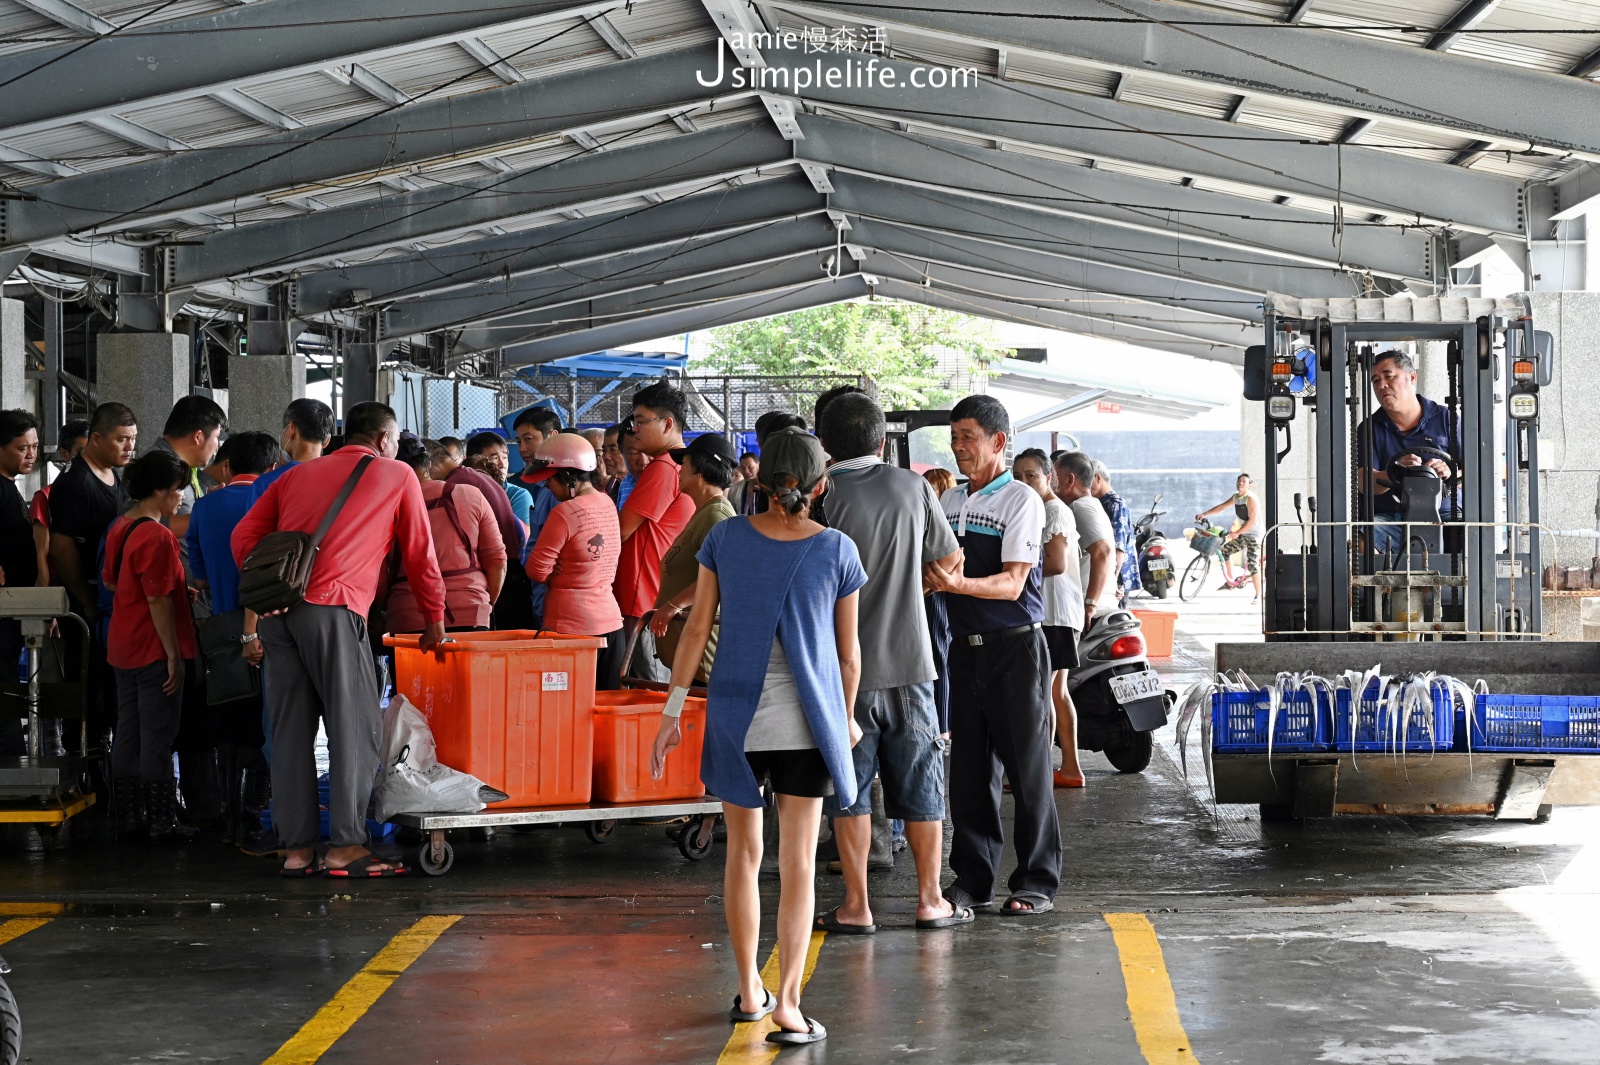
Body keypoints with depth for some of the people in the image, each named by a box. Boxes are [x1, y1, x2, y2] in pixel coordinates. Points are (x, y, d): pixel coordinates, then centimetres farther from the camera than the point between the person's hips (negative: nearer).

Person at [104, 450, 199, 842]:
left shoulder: (120, 527, 9)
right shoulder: (157, 537, -19)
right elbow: (158, 601, -22)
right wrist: (174, 654, -17)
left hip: (123, 646, 9)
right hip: (154, 648, -9)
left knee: (128, 733, 13)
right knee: (157, 737, -3)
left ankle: (127, 816, 18)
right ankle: (162, 821, 2)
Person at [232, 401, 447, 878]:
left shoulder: (298, 475, 25)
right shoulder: (398, 477, 13)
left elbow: (244, 537, 16)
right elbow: (420, 556, 16)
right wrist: (435, 619, 26)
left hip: (279, 611, 5)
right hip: (334, 607, -5)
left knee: (291, 730, 8)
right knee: (355, 727, 0)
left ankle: (296, 848, 9)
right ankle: (346, 846, -4)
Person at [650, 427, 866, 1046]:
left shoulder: (726, 538, -3)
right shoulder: (837, 550, -4)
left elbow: (696, 630, -2)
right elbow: (848, 652, 3)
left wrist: (673, 711, 3)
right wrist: (846, 719, 17)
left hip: (736, 715, 1)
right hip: (806, 720, -1)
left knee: (744, 852, 15)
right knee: (798, 863, 2)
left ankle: (749, 991, 23)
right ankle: (786, 1003, -5)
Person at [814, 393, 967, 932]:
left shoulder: (823, 495, -9)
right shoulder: (913, 487, 1)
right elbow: (950, 559, 12)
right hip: (909, 663, 2)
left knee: (849, 789, 6)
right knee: (919, 786, 11)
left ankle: (856, 906, 7)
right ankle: (930, 899, 16)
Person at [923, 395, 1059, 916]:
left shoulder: (1021, 500, -7)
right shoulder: (948, 501, 14)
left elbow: (1012, 583, -15)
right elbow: (931, 570, 19)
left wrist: (959, 584, -30)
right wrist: (932, 579, -4)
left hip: (1015, 644, -6)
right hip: (964, 644, 6)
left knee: (1027, 765, -2)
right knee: (968, 767, 7)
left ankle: (1037, 881, 4)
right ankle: (972, 878, 14)